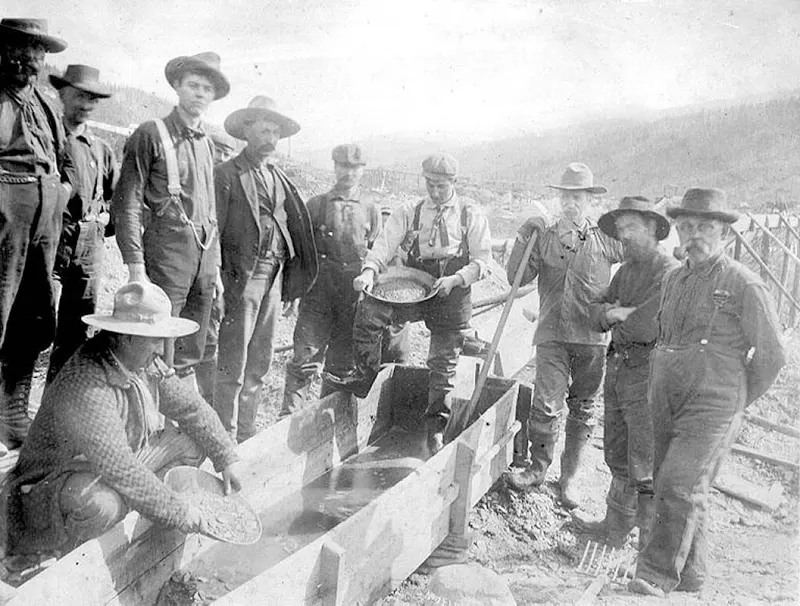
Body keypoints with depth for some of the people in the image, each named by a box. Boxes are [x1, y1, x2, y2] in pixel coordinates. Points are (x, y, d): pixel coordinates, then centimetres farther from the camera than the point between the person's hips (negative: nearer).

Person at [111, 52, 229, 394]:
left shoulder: (207, 144, 18)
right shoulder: (151, 135, -1)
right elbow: (126, 204, -7)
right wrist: (135, 266, -13)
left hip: (205, 254, 6)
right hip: (167, 253, -6)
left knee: (189, 359, 12)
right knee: (158, 361, -7)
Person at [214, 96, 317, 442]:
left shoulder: (280, 179, 16)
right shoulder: (227, 174, -2)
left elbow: (296, 231, 15)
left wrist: (294, 286, 11)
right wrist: (218, 282, -16)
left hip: (274, 279, 6)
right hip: (242, 280, -6)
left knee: (259, 367, 13)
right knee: (232, 368, -3)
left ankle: (246, 437, 24)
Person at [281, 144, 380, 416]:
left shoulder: (370, 210, 9)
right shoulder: (316, 204, 6)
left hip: (356, 292, 2)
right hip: (318, 289, -1)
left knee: (342, 361, 8)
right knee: (306, 356, -6)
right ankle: (289, 416, 1)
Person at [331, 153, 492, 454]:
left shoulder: (470, 214, 3)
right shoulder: (410, 212, 7)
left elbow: (482, 260, 1)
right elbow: (386, 242, -5)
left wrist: (455, 279, -16)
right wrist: (369, 270, -25)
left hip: (453, 296, -1)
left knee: (443, 364, 3)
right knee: (369, 310, -24)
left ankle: (436, 426, 22)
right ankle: (365, 377, -6)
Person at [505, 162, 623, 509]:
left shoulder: (606, 239, 5)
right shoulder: (544, 236, 7)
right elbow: (517, 278, 0)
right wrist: (524, 237, -9)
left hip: (592, 338, 1)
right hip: (552, 334, -1)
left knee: (582, 409, 9)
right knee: (545, 405, -9)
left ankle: (569, 477, 25)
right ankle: (538, 468, 13)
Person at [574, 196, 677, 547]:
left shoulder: (670, 273, -14)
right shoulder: (625, 271, 13)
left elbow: (647, 325, -25)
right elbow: (595, 313, 10)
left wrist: (617, 322, -5)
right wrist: (611, 313, -13)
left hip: (648, 376, -8)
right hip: (617, 369, 8)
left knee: (645, 466, -2)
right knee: (617, 458, 18)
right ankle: (615, 529, 33)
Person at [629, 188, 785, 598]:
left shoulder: (744, 285, -6)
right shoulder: (672, 280, 12)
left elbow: (771, 354, -1)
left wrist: (738, 399, 5)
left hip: (713, 406, -6)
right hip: (666, 402, 7)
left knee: (681, 486, -14)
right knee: (670, 485, 11)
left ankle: (658, 575, -6)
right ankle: (691, 572, 27)